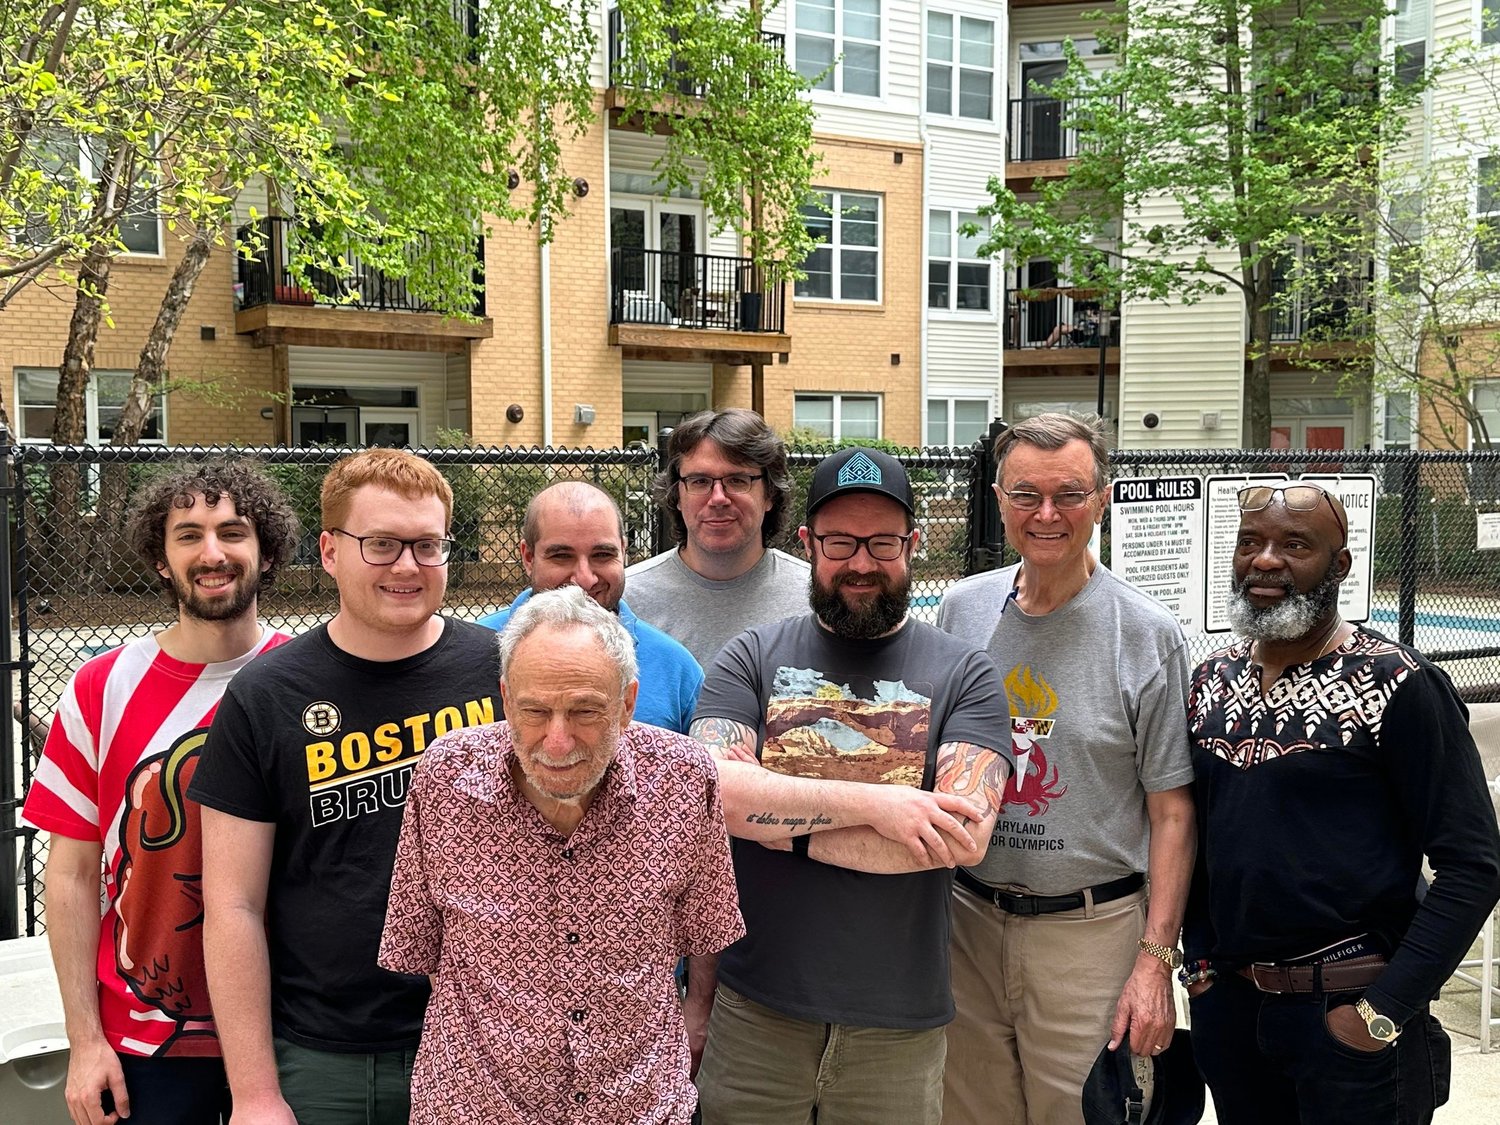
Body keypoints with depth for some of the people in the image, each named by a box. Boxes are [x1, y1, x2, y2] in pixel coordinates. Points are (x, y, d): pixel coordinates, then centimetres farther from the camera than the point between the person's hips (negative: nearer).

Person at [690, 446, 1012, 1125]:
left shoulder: (963, 674, -1)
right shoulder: (752, 657, 1)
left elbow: (964, 834, -15)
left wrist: (778, 822, -14)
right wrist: (872, 801, -21)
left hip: (899, 1023, 0)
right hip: (754, 1010, 1)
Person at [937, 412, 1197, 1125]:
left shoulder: (1148, 635, -9)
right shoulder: (960, 609, 1)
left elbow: (1171, 812, -7)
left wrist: (1157, 959, -11)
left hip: (1089, 932, -3)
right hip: (963, 922, 3)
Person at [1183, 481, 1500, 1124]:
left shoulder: (1398, 685, -12)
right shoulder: (1211, 682, 4)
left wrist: (1383, 1010, -16)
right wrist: (1200, 960, 7)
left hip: (1347, 1008, -5)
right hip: (1226, 1001, 5)